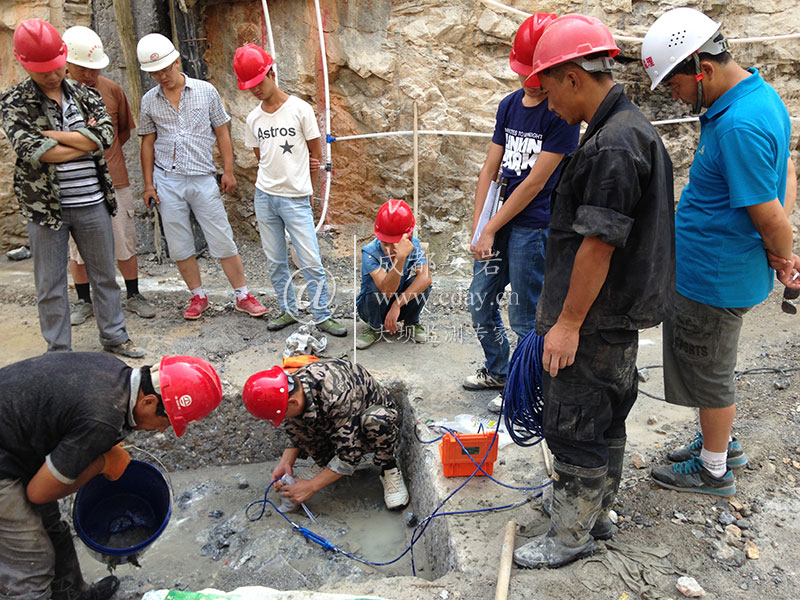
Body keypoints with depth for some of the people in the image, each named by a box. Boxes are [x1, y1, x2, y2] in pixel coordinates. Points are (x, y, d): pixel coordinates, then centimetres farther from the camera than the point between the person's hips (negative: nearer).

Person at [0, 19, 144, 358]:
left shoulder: (85, 95, 6)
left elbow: (105, 134, -11)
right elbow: (31, 150, -17)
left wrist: (53, 134, -14)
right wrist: (84, 140, -10)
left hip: (92, 203, 3)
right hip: (45, 205, -3)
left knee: (105, 275, 13)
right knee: (50, 285, 6)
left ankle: (114, 336, 29)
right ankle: (59, 352, 20)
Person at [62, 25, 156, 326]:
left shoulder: (112, 90, 1)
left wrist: (105, 153, 2)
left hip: (113, 180, 1)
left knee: (125, 242, 8)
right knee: (77, 246, 10)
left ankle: (133, 296, 24)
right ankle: (84, 301, 26)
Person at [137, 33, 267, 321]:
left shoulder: (205, 91, 2)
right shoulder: (149, 100, 7)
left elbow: (221, 132, 6)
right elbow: (148, 142, 12)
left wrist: (228, 171, 1)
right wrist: (148, 184, 8)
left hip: (203, 178, -2)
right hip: (167, 181, 2)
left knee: (223, 241, 0)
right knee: (179, 247, 6)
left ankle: (243, 295, 10)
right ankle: (198, 296, 21)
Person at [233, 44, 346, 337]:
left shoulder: (300, 109, -4)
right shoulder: (253, 119, 7)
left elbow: (316, 154, 2)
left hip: (296, 198, -4)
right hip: (264, 197, 4)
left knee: (311, 262, -5)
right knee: (275, 261, 9)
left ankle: (322, 315, 6)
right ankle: (288, 310, 23)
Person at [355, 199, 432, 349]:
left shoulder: (414, 245, -18)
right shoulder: (370, 252, -29)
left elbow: (426, 277, -34)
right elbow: (387, 290, -40)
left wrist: (397, 305, -41)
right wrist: (400, 257, -54)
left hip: (404, 304, 3)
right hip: (371, 307, -2)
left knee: (421, 281, -26)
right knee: (378, 284, -34)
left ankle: (412, 323, 1)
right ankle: (376, 328, -8)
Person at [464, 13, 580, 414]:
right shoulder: (509, 105, 8)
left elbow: (535, 182, -16)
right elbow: (489, 170, 7)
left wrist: (491, 229, -13)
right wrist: (477, 230, 0)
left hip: (534, 227, -7)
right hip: (500, 222, 7)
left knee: (524, 316, 4)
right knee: (479, 303, 16)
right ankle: (497, 370, 37)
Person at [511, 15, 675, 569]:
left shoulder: (613, 145, -21)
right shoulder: (629, 128, 12)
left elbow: (598, 245, -24)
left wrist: (568, 323, -19)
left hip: (596, 321, -10)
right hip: (618, 315, 10)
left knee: (573, 426, 2)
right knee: (605, 419, 20)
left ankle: (571, 536, 19)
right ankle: (597, 513, 37)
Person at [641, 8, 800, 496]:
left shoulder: (740, 127, -28)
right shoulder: (759, 91, 5)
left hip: (715, 279, -10)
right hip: (713, 269, 10)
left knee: (709, 373, 9)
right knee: (711, 367, 25)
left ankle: (714, 471, 30)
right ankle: (723, 443, 45)